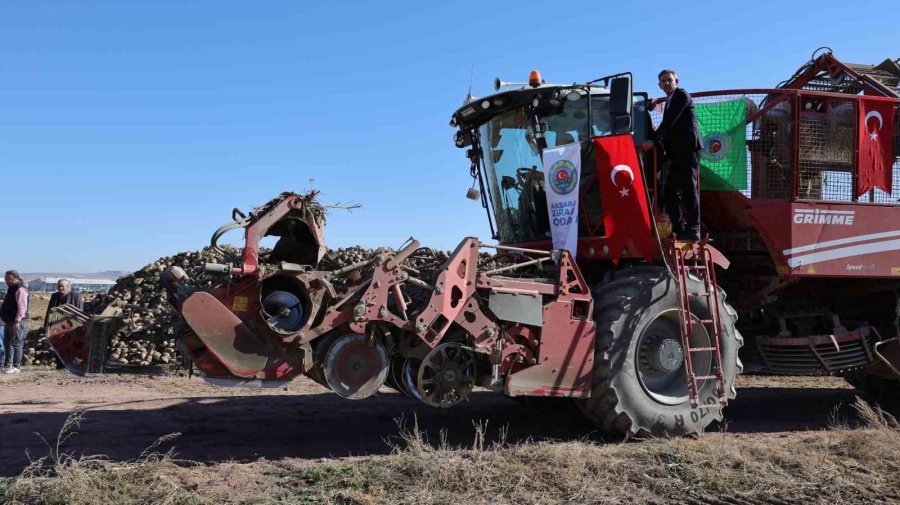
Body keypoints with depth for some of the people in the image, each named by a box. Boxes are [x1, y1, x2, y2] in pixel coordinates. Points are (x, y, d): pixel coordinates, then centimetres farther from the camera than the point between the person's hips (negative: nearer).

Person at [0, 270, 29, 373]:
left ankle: (16, 367, -2)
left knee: (16, 344, -6)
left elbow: (22, 307, -23)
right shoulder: (12, 288, 16)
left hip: (17, 322, -10)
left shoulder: (20, 289, -16)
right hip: (10, 321, 10)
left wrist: (17, 321, -27)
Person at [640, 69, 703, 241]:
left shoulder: (682, 95, -3)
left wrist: (653, 140, -19)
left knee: (688, 188, -12)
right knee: (670, 190, 6)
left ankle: (693, 229, -13)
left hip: (688, 149, -9)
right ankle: (679, 229, 11)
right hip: (677, 153, 9)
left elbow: (669, 122, -14)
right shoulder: (670, 100, 24)